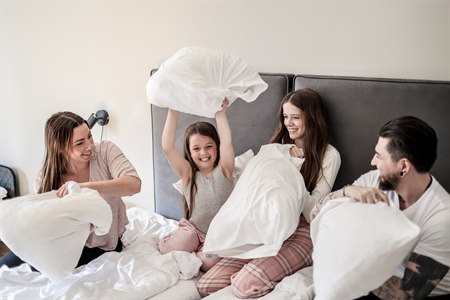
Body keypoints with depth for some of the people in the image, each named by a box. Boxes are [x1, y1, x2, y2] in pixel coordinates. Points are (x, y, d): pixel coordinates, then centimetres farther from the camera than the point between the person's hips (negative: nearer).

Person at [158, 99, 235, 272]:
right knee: (167, 249, -22)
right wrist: (173, 112, -26)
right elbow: (167, 148, -20)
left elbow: (227, 143, -26)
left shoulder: (223, 170, -7)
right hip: (194, 231, 2)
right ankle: (197, 253, 6)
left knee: (210, 261, -28)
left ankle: (196, 256, 6)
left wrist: (221, 113, -28)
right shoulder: (188, 173, -5)